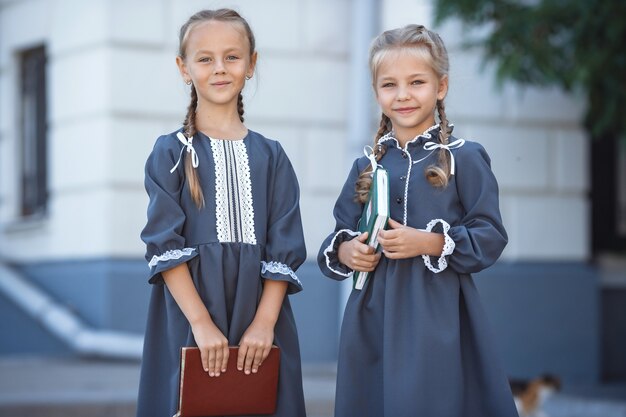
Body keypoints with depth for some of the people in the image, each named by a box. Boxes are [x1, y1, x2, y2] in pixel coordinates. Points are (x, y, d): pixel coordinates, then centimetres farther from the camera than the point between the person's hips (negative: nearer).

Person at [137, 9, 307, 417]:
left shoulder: (270, 156, 8)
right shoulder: (171, 153, 1)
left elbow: (284, 248, 2)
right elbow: (165, 245, -7)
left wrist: (265, 322, -10)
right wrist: (201, 323, -16)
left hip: (258, 324, 2)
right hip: (189, 321, -2)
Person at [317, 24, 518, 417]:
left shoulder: (464, 158, -2)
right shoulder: (366, 167, 11)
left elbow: (490, 237, -6)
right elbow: (339, 238, 17)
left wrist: (429, 243, -18)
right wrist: (345, 251, -5)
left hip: (438, 318, -4)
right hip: (374, 316, 4)